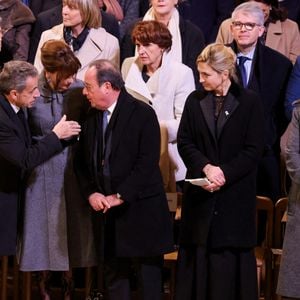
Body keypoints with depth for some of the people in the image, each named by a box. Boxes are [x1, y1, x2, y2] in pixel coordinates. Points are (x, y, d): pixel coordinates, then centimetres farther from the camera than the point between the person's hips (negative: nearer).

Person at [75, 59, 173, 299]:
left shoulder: (143, 114, -9)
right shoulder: (91, 117, 10)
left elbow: (147, 162, -15)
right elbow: (82, 162, 13)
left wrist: (120, 196, -16)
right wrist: (91, 193, -3)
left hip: (140, 210, -6)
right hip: (106, 210, 6)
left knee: (149, 279, 0)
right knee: (114, 279, 10)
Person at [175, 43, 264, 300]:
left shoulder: (249, 102, -3)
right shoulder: (195, 100, 6)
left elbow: (253, 150, -6)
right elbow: (184, 143, 2)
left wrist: (224, 173, -15)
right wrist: (207, 168, -14)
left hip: (236, 195, -2)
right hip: (201, 193, 2)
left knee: (232, 257, 1)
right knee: (198, 256, 3)